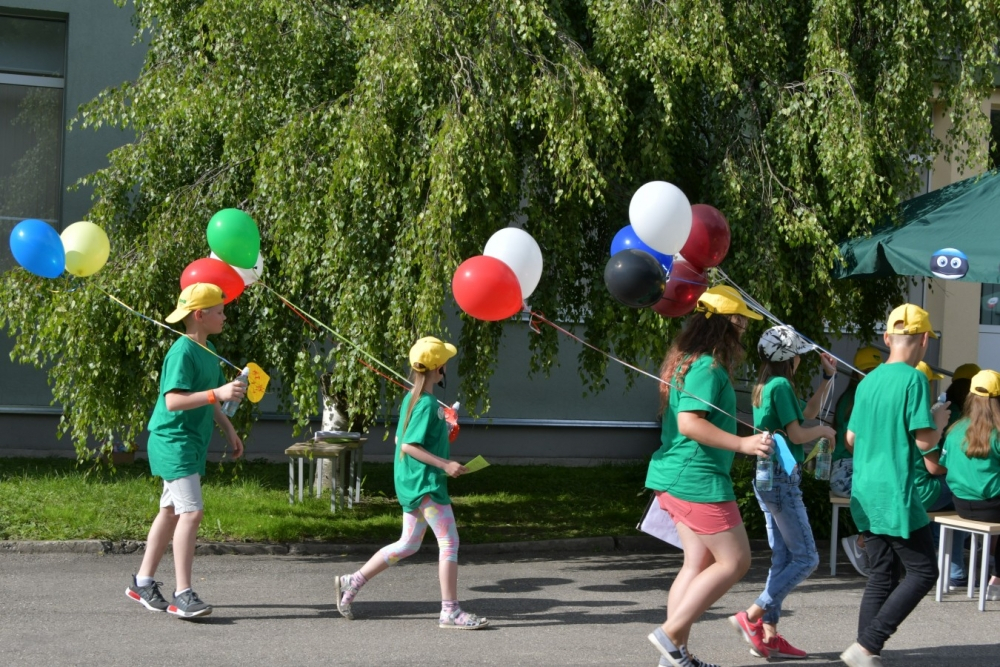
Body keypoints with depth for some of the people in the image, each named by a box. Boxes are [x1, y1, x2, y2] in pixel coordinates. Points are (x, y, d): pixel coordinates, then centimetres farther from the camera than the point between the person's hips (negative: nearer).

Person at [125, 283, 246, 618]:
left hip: (192, 442, 10)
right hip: (173, 440, -10)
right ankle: (183, 593, -14)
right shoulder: (182, 352, -18)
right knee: (191, 512, -15)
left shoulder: (209, 350, 11)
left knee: (171, 512, 15)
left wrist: (229, 429, 23)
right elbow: (173, 400, -28)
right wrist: (218, 393, -36)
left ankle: (143, 581, 25)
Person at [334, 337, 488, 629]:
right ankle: (450, 612, -2)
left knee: (408, 544, 17)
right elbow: (408, 445, -22)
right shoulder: (427, 404, -18)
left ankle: (352, 582, 20)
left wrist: (443, 427, 21)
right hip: (426, 483, -10)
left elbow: (400, 438, 17)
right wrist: (445, 464, -22)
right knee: (449, 542, -5)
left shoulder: (410, 398, 11)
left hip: (412, 482, 10)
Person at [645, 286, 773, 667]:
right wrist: (743, 444, -27)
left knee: (699, 563, 12)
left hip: (676, 476, 10)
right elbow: (689, 423, -25)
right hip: (698, 478, -10)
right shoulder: (707, 367, -16)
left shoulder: (687, 360, 15)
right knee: (735, 561, -3)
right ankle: (671, 634, -5)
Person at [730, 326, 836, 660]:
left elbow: (805, 414, 23)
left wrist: (827, 378, 21)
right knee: (806, 558, -4)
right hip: (782, 478, -10)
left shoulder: (764, 386, 13)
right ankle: (752, 616, -8)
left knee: (783, 559, 10)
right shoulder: (781, 385, -15)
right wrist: (824, 430, 2)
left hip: (768, 478, 10)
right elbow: (797, 434, -17)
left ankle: (769, 634, 8)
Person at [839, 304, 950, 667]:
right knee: (923, 572, 1)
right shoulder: (913, 379, -12)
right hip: (896, 494, -7)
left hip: (866, 494, 8)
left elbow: (851, 438, 18)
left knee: (881, 577, 12)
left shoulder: (868, 381, 10)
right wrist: (939, 421, 4)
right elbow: (925, 440, -16)